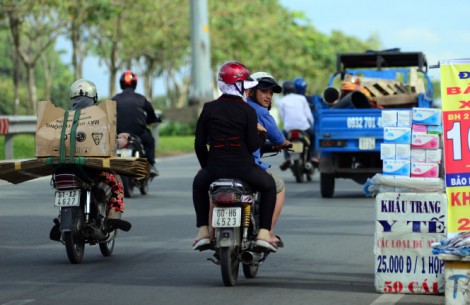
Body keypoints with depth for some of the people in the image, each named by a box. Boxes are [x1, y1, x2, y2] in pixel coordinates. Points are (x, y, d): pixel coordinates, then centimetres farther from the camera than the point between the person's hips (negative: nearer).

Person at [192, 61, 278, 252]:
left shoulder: (209, 109, 1)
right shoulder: (248, 111, -8)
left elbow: (199, 143, 3)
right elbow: (253, 145, -9)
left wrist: (205, 165, 19)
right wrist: (261, 134, 12)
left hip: (215, 168, 2)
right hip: (243, 168, -2)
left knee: (199, 185, 34)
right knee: (269, 186, 25)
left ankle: (203, 231, 23)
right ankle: (264, 233, 12)